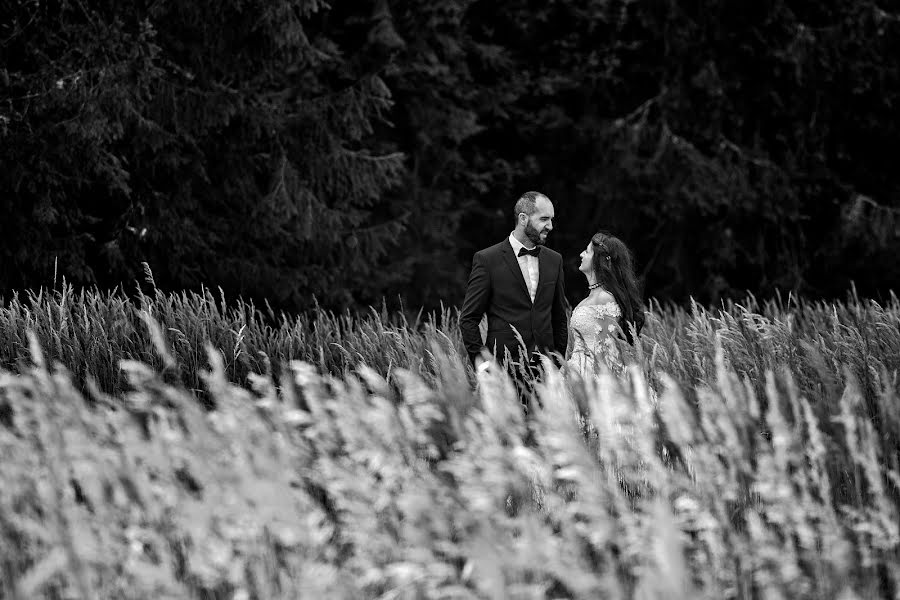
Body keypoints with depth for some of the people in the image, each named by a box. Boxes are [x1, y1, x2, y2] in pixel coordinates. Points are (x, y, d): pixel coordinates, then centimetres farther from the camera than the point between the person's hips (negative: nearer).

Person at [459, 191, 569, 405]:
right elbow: (468, 319, 0)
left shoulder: (553, 260, 13)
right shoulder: (487, 259, -1)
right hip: (505, 367, -4)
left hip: (545, 368, 4)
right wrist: (480, 360, -10)